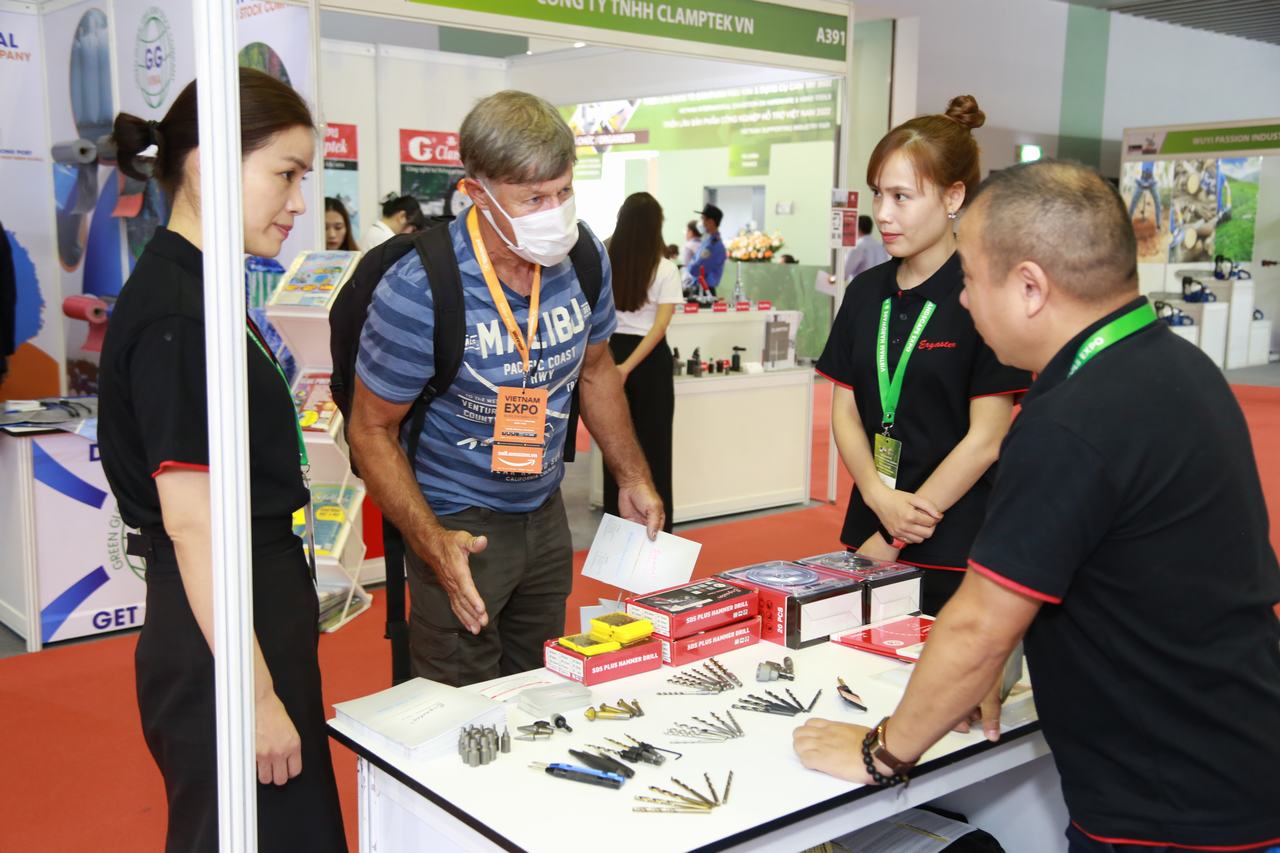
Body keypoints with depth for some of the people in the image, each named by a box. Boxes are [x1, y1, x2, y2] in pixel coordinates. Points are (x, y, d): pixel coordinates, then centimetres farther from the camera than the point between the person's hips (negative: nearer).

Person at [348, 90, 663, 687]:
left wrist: (632, 477, 9)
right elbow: (372, 428, -15)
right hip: (458, 521, -5)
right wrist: (433, 543, -25)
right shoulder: (418, 291, -25)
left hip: (545, 509, 6)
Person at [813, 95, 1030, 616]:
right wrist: (881, 500, -11)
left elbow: (986, 438, -13)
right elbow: (845, 411, 7)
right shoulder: (866, 292, 8)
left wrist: (896, 541, -11)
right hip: (866, 532, 5)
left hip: (953, 552, -5)